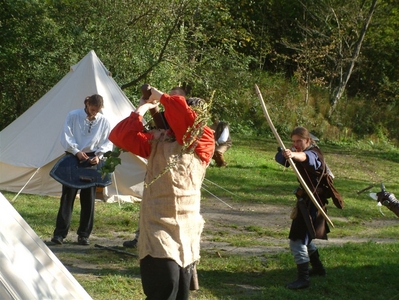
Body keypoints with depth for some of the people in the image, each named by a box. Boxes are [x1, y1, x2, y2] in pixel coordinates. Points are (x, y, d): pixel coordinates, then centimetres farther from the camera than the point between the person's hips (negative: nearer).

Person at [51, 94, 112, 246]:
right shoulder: (73, 116, -4)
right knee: (68, 195, -4)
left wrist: (98, 155, -12)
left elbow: (108, 142, 3)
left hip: (92, 160, 2)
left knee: (88, 199, 3)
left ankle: (84, 235, 10)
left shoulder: (103, 122, 1)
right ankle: (59, 233, -4)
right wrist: (76, 151, -17)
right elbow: (66, 137, -6)